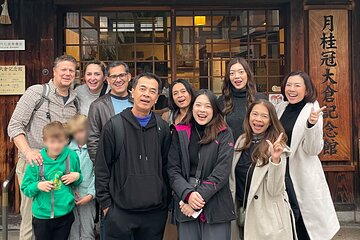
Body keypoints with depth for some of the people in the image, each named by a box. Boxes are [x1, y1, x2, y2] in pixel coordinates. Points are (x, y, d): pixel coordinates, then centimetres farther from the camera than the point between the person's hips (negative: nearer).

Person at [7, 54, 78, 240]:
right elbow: (15, 126, -7)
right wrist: (28, 151, -21)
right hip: (33, 164, -4)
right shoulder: (36, 92, -3)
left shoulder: (75, 102, 11)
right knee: (32, 219, 0)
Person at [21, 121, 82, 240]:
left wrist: (77, 177, -10)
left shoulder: (72, 157, -6)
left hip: (65, 215, 1)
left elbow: (77, 182, 11)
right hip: (41, 216, -1)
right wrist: (37, 186, -21)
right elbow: (25, 188, -2)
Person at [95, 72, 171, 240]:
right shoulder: (114, 126, -3)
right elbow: (102, 168, -1)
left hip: (155, 212, 3)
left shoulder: (162, 128, 5)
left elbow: (167, 167, 10)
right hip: (120, 211, -2)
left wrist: (165, 201, 8)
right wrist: (105, 204, -3)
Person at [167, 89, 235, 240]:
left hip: (216, 208, -2)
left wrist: (200, 197, -14)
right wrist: (188, 194, -15)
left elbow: (222, 171, -9)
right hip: (185, 206, 2)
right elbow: (173, 170, 1)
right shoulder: (180, 133, 5)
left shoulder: (224, 134, -1)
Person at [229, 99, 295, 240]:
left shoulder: (276, 147, -12)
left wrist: (275, 160, -29)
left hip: (268, 218, -5)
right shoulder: (241, 141, 2)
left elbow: (274, 190, -18)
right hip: (242, 214, 5)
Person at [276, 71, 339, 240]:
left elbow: (313, 150, -19)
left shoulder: (312, 111, -12)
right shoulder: (281, 107, 3)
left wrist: (312, 124, -32)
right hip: (281, 171, 5)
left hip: (301, 174, -5)